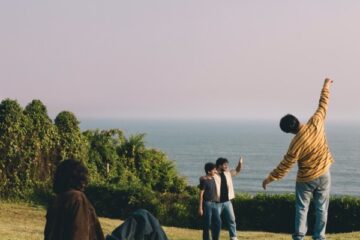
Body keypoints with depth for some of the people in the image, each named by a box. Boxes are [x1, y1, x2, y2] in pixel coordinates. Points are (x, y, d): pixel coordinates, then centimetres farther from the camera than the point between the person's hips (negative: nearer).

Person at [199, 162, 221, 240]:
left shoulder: (213, 179, 11)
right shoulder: (204, 181, -11)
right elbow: (201, 194, -13)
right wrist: (200, 207, -16)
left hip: (214, 203, 8)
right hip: (207, 204, -8)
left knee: (218, 222, 5)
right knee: (207, 225, -3)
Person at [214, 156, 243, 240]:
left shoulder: (228, 173, 7)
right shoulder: (213, 175, -13)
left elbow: (237, 171, 19)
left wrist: (240, 163, 2)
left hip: (227, 201, 6)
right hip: (217, 202, -6)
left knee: (231, 220, 7)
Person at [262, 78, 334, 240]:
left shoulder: (296, 145, -24)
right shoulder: (315, 123, -19)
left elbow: (284, 166, -15)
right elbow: (323, 105, -2)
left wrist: (269, 179, -3)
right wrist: (326, 87, 13)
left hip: (306, 179, -4)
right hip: (323, 175, 4)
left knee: (302, 208, 11)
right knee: (321, 208, 10)